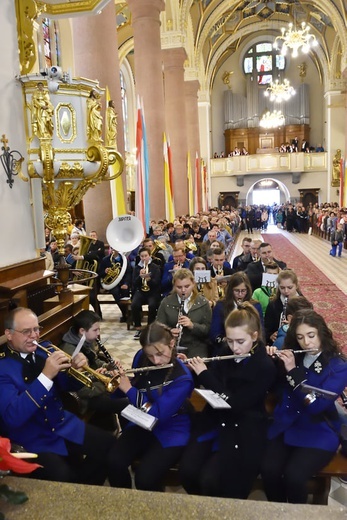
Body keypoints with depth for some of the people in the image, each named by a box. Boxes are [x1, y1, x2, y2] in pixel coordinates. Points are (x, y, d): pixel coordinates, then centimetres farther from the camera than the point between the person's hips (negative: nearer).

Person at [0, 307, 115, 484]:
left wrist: (76, 369, -16)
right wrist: (46, 375, -34)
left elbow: (70, 386, 8)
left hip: (64, 425, 6)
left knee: (109, 445, -7)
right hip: (31, 440, -6)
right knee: (62, 478, -29)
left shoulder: (44, 350, 1)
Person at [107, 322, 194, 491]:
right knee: (114, 462, -19)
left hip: (171, 431, -4)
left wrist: (128, 389, -24)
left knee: (145, 477, -25)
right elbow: (132, 387, 9)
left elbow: (158, 415, -26)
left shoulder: (182, 378, -23)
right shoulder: (141, 358, -7)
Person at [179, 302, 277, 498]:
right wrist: (190, 366, -6)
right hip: (214, 420, 5)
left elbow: (235, 403, -23)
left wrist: (204, 374, -21)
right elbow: (214, 381, 11)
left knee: (210, 480, -20)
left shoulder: (265, 367, -17)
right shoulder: (226, 354, 0)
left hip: (243, 431, -5)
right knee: (187, 470, -13)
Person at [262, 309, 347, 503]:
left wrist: (293, 371, -23)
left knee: (294, 475, -25)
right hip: (284, 426, 3)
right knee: (269, 469, -20)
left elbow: (316, 405, -20)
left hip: (318, 433, -3)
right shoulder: (291, 356, 2)